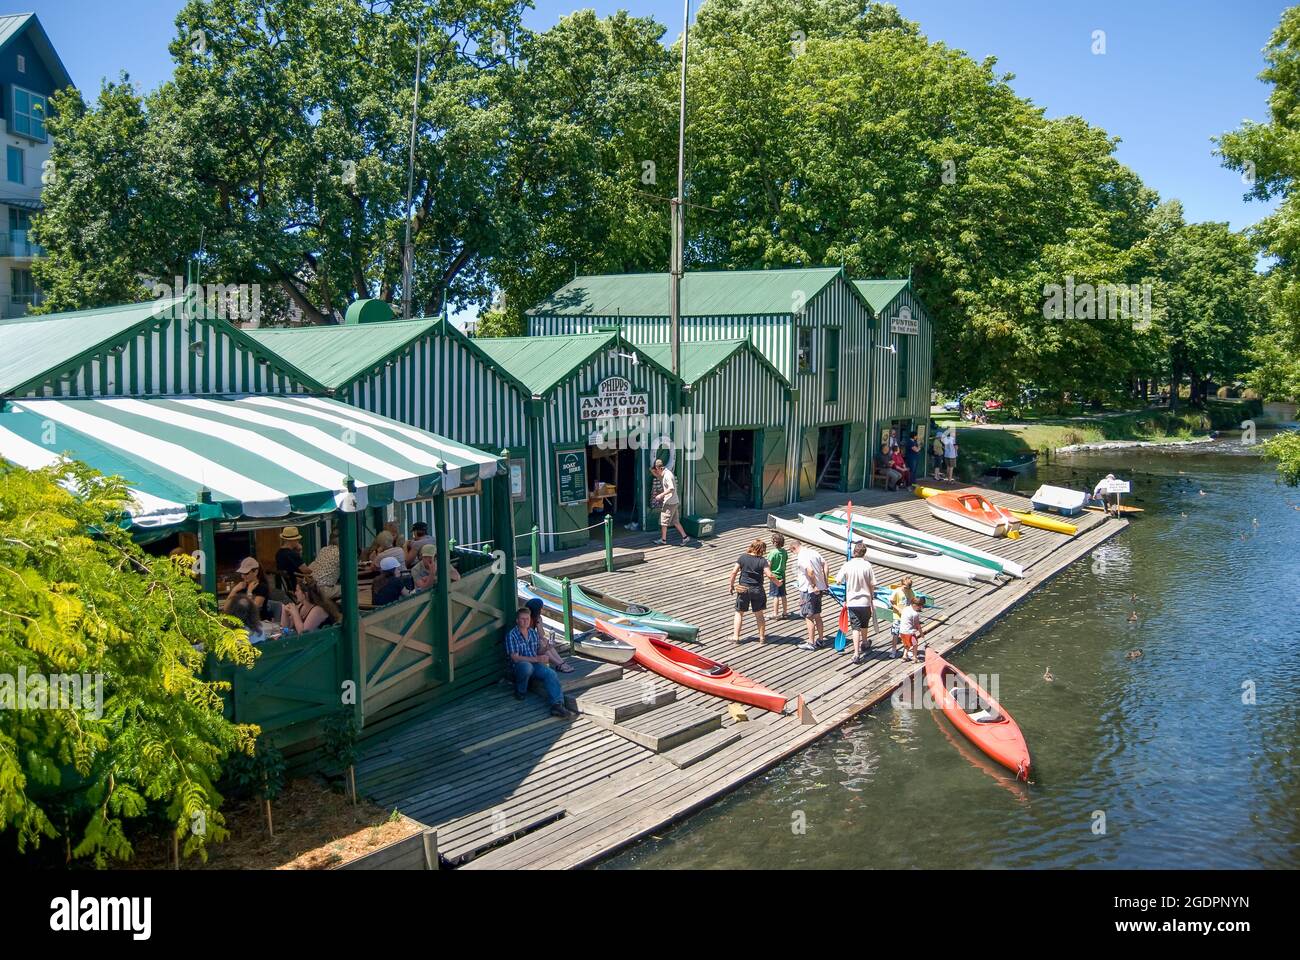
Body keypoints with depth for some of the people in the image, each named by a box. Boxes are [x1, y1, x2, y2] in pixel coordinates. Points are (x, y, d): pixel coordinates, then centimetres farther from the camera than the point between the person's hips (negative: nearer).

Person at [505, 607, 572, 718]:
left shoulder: (533, 633, 14)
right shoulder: (511, 635, -6)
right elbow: (515, 658, -13)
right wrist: (536, 659, -20)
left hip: (535, 663, 5)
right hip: (519, 666, -5)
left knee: (551, 674, -26)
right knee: (527, 667, -41)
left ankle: (557, 704, -40)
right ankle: (520, 691, -11)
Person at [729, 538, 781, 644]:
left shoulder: (742, 557, -4)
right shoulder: (762, 560, -8)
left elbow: (734, 572, -6)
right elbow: (769, 575, -13)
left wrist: (731, 585, 6)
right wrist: (778, 583, 4)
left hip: (743, 589, 0)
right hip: (757, 590, 0)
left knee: (739, 613, 12)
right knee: (759, 614, 14)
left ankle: (736, 636, 7)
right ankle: (762, 637, 20)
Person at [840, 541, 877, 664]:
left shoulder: (847, 565, -9)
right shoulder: (867, 565, -10)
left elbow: (839, 581, -4)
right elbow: (872, 585, -6)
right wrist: (872, 598, 7)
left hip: (852, 602, -1)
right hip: (865, 601, 1)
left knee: (856, 628, 2)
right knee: (864, 625, 23)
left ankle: (856, 654, -7)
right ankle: (865, 645, 47)